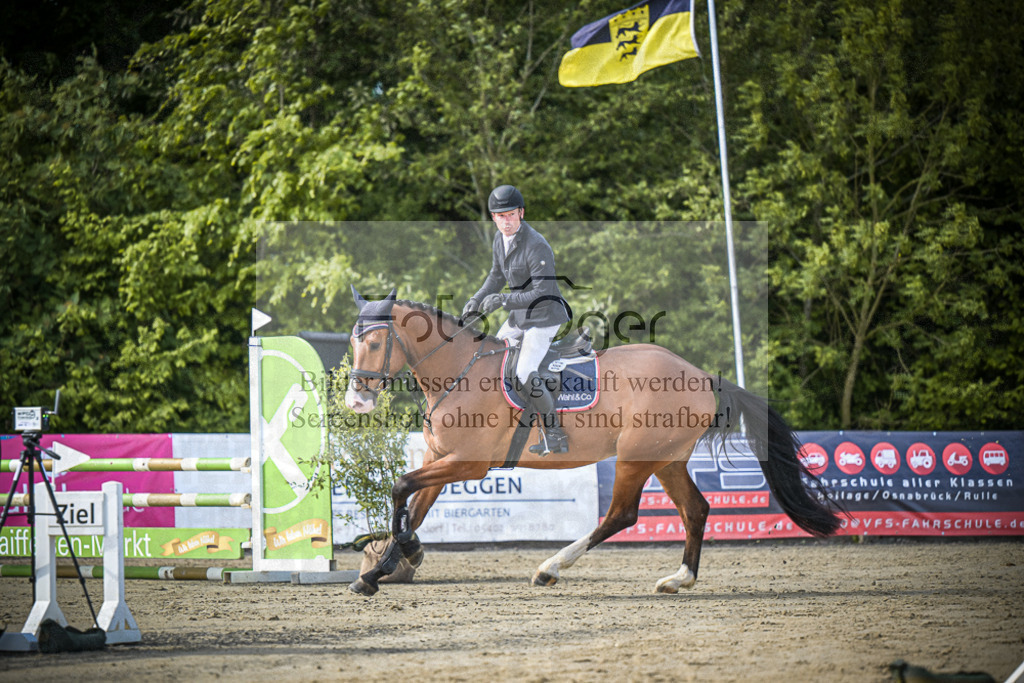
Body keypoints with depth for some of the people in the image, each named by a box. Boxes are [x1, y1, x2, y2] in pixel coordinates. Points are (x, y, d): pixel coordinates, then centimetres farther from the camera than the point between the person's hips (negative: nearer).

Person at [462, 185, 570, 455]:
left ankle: (554, 433, -7)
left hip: (544, 317, -9)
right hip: (518, 317, 9)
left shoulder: (536, 246, -26)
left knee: (525, 374, -20)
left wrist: (503, 300, -32)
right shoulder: (501, 238, 1)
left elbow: (542, 293, -27)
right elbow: (496, 276, 16)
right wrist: (477, 300, 1)